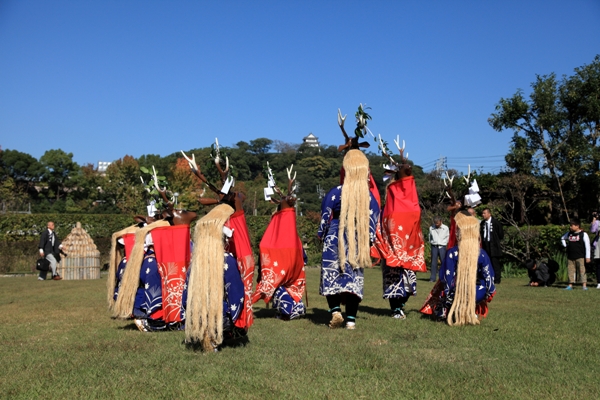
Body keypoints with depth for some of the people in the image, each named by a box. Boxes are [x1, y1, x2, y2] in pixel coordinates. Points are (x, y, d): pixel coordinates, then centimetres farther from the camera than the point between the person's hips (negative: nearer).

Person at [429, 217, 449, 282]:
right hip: (434, 246, 2)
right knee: (433, 262, 1)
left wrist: (442, 243, 4)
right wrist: (431, 242, 9)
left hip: (442, 247, -1)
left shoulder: (445, 228, 2)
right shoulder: (431, 228, 7)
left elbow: (447, 237, 10)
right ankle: (433, 278, 4)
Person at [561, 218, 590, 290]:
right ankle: (570, 285, 10)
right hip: (570, 257, 5)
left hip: (580, 257, -5)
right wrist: (565, 245, 13)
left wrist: (587, 257, -9)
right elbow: (562, 238, 31)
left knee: (582, 270, -6)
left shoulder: (583, 234, -4)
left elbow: (587, 246, -5)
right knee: (571, 271, 6)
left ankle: (584, 285, -6)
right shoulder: (569, 234, 10)